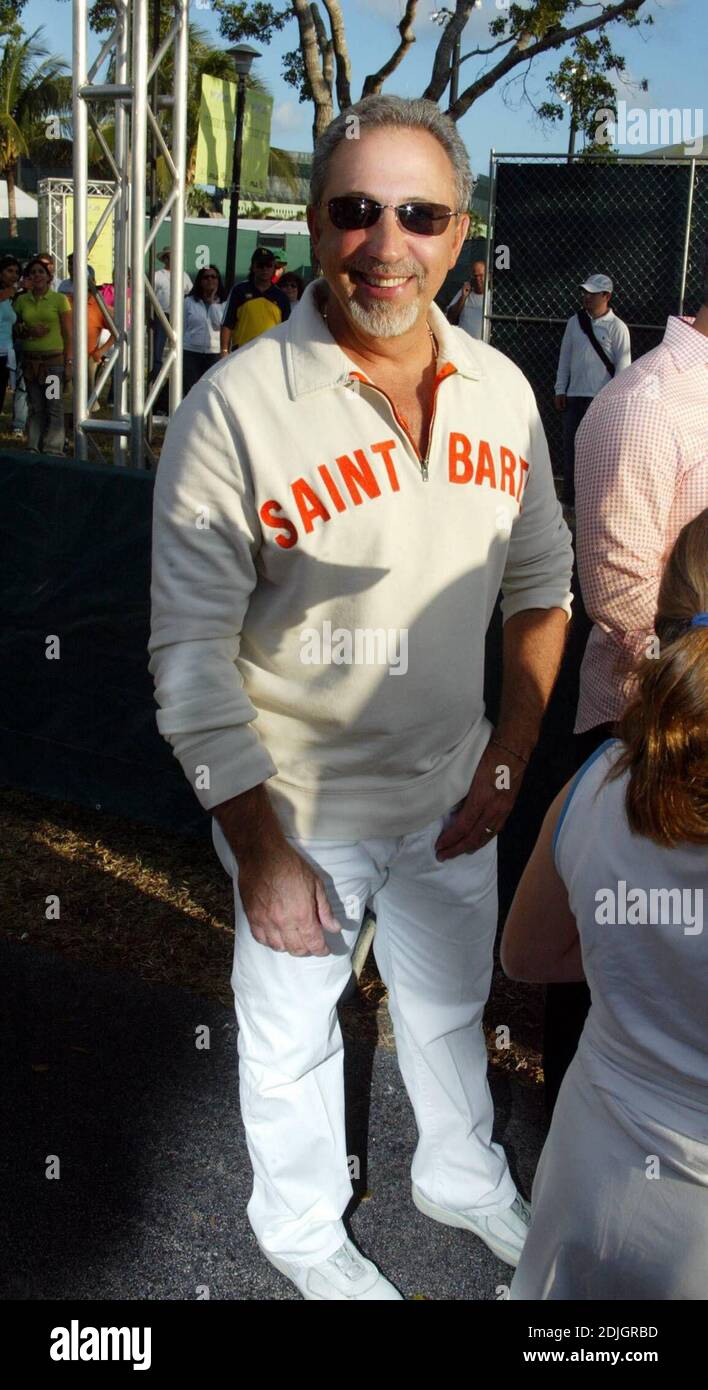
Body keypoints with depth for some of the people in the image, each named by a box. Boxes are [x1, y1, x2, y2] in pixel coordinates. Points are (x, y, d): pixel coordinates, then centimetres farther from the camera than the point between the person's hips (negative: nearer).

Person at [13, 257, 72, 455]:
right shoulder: (21, 300, 9)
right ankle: (34, 448, 12)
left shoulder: (59, 299, 0)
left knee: (54, 406, -4)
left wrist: (69, 363, -7)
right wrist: (28, 331, -6)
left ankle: (53, 449, 1)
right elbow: (15, 329, 17)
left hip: (54, 359, -3)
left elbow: (68, 334, -1)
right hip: (30, 360, 3)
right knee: (35, 407, 5)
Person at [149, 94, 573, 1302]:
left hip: (451, 793, 5)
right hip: (297, 802, -4)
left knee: (450, 1004, 26)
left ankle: (462, 1175, 55)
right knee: (291, 1032, 18)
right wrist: (261, 853, -18)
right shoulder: (233, 410, -21)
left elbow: (540, 585, 7)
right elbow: (191, 656, -18)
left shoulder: (500, 391, -5)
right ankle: (303, 1231, 47)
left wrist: (508, 759, 1)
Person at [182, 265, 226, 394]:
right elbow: (182, 328, 7)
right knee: (190, 392, -2)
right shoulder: (189, 302, 6)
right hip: (190, 353, 0)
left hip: (214, 353, 0)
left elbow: (219, 324, -10)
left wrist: (212, 301, -6)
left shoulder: (222, 304, 6)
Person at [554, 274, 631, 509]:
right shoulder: (574, 322, 10)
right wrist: (560, 390, 9)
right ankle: (570, 498, 15)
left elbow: (623, 365, -7)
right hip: (574, 396, 5)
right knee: (570, 446, 7)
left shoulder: (617, 327, -5)